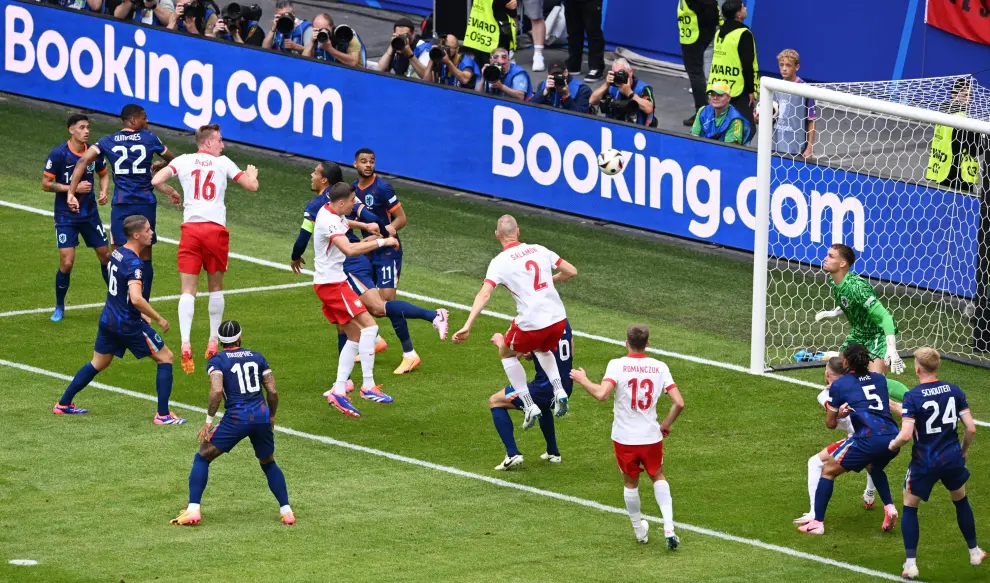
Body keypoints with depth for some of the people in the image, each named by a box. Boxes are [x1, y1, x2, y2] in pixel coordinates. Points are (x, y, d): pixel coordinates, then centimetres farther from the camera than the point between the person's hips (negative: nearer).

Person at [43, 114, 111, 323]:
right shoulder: (58, 154, -15)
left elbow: (103, 174, 16)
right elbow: (46, 184, -12)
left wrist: (104, 191, -5)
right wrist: (74, 188, -20)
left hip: (90, 213, 4)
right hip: (66, 216, -4)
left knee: (106, 256, 8)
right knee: (67, 262, -11)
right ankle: (59, 307, 9)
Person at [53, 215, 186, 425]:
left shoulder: (117, 253, 6)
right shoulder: (134, 262, -22)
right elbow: (136, 298, -33)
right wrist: (158, 318, -21)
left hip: (108, 319, 8)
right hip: (128, 324, -8)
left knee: (98, 364, 24)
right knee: (165, 358, 4)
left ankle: (63, 404, 29)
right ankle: (163, 414, 0)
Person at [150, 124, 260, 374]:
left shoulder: (183, 161, 6)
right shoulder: (223, 162, 5)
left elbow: (156, 181, -4)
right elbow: (252, 186, 8)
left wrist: (171, 192, 18)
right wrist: (252, 173, 31)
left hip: (190, 228, 0)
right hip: (216, 229, 0)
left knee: (188, 290, -3)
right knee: (216, 287, 17)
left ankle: (185, 343, -20)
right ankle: (213, 342, 23)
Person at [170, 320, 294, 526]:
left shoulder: (217, 360, 2)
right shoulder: (257, 357, 14)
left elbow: (217, 391, -14)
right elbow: (273, 392, 9)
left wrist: (209, 421, -7)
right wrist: (271, 417, 25)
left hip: (236, 417, -4)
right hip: (262, 416, 4)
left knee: (202, 458, 11)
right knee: (269, 463, 25)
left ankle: (193, 511, 1)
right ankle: (286, 511, 17)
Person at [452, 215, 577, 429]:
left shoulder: (500, 262, -5)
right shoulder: (539, 250, 8)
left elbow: (484, 295, -17)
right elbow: (571, 271, 12)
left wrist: (467, 327, -23)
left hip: (530, 324, -5)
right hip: (558, 318, 5)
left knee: (506, 354, 25)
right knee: (542, 350, 37)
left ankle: (529, 406, 17)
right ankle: (558, 390, 13)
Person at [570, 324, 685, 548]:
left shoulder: (617, 365, -13)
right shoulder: (660, 368, -4)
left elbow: (601, 393, -28)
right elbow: (679, 403, -8)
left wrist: (583, 380, -10)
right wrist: (666, 425, 9)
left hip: (624, 438, -2)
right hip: (651, 436, 2)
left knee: (631, 483, 20)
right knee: (658, 477, 24)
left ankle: (640, 531, 32)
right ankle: (669, 528, 10)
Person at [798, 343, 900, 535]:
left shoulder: (839, 385, 8)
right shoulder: (880, 379, 20)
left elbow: (830, 424, 15)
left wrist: (837, 412, 37)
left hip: (868, 439, -5)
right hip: (892, 437, 5)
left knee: (828, 471, 12)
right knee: (874, 467, 38)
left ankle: (817, 523, 8)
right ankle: (889, 507, 19)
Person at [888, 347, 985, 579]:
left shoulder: (913, 397, -15)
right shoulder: (955, 391, -3)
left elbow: (906, 435, -22)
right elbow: (971, 429, -4)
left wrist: (893, 444, 0)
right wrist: (964, 451, 15)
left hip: (924, 462, -4)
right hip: (952, 459, 4)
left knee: (910, 508, 14)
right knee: (961, 501, 28)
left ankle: (911, 564, 5)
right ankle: (974, 552, 39)